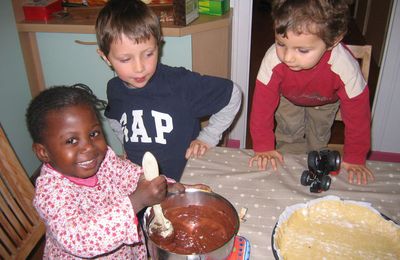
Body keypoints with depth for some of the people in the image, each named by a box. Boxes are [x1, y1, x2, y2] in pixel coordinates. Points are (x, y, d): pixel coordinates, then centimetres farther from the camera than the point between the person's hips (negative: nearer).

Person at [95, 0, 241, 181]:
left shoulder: (181, 83, -21)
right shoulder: (114, 89, -4)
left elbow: (232, 95, -10)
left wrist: (207, 138, -6)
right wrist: (128, 146, 9)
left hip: (186, 178, -4)